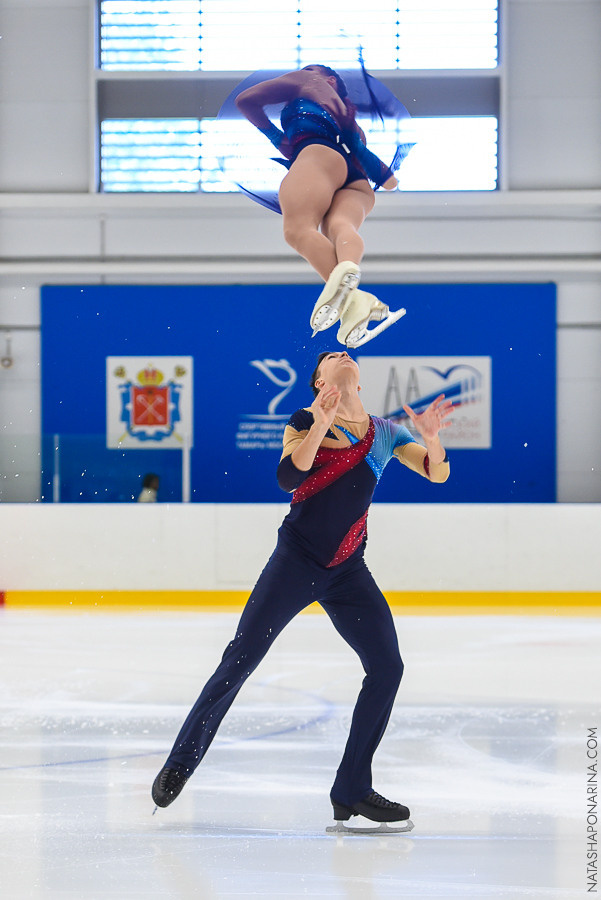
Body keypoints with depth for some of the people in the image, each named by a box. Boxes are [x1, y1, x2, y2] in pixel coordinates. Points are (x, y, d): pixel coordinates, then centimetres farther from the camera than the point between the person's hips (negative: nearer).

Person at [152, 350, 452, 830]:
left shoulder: (386, 433, 11)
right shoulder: (306, 422, 1)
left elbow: (437, 473, 1)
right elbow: (288, 476, -16)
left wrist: (431, 438, -19)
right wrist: (320, 426, -28)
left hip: (348, 572, 4)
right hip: (296, 560, -4)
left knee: (388, 667, -7)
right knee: (242, 658, -8)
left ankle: (352, 790, 1)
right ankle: (182, 761, 6)